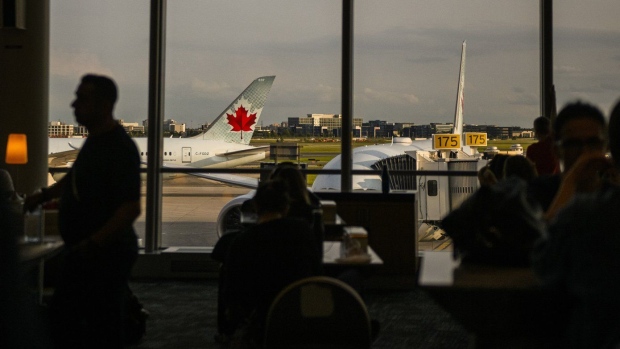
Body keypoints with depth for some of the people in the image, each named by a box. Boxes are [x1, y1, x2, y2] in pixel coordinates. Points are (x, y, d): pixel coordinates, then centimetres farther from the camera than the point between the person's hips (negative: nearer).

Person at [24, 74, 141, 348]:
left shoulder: (120, 148, -21)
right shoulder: (95, 139, 8)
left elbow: (131, 208, -27)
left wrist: (93, 243, -30)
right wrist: (45, 195, 17)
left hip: (107, 253, -10)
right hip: (82, 251, 10)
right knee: (61, 315, 19)